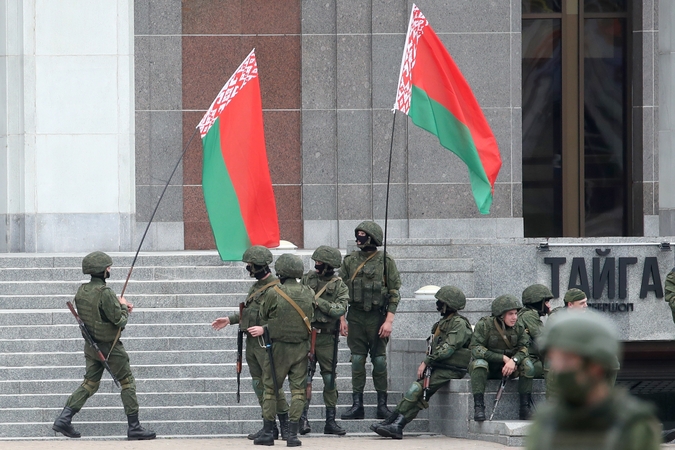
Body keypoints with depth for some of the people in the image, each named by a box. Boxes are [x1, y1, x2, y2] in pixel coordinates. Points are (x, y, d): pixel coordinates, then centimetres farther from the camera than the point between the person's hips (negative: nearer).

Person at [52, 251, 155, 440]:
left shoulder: (81, 292, 2)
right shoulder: (105, 293, -23)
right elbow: (119, 320, -20)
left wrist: (120, 306, 9)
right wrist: (123, 307, 0)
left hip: (91, 345, 7)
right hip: (110, 347, -7)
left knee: (89, 383, 15)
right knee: (127, 383, 5)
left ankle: (64, 419, 3)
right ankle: (134, 428, 6)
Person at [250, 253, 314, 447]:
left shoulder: (273, 293, -14)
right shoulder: (309, 294, -1)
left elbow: (263, 314, -1)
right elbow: (310, 319, 6)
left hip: (278, 346, -2)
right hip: (301, 347, 2)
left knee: (270, 389, 10)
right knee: (298, 389, 6)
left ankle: (267, 433, 10)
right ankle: (293, 434, 1)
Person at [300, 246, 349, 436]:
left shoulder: (339, 286, 0)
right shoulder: (307, 278, 7)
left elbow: (340, 310, -13)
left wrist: (318, 301, -17)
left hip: (326, 337, -1)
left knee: (330, 379, 3)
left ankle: (330, 421, 9)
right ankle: (303, 418, -1)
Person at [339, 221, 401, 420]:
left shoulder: (386, 262, -1)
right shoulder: (349, 261, 6)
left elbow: (394, 293, -3)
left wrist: (389, 320, -11)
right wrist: (342, 319, 1)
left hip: (377, 317, -2)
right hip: (355, 317, 2)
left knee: (379, 361, 0)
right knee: (357, 360, 2)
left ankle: (382, 404, 6)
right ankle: (357, 404, 6)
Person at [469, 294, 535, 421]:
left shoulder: (518, 328, -2)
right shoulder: (484, 325, -15)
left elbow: (523, 348, -8)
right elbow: (475, 349, -21)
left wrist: (513, 360, -32)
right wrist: (503, 358, -26)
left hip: (505, 368, 4)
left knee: (527, 364, -20)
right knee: (479, 363, -36)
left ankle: (525, 406, -18)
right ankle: (478, 406, -38)